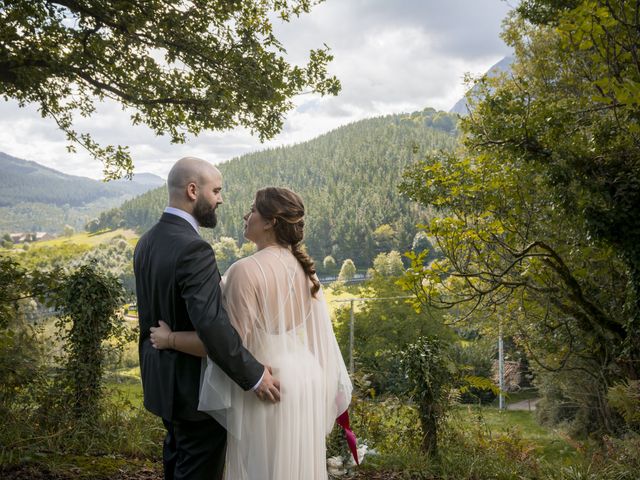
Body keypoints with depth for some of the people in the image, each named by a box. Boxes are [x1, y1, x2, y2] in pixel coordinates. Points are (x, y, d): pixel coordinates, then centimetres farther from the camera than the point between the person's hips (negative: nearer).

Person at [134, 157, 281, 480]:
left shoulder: (147, 242, 3)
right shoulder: (193, 249, -26)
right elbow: (211, 323, -34)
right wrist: (254, 375, -27)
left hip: (161, 377, 9)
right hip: (194, 383, -9)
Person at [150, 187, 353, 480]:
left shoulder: (247, 270, -20)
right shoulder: (303, 267, 2)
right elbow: (320, 334, 7)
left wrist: (170, 339, -7)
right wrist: (332, 388, 17)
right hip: (306, 381, 7)